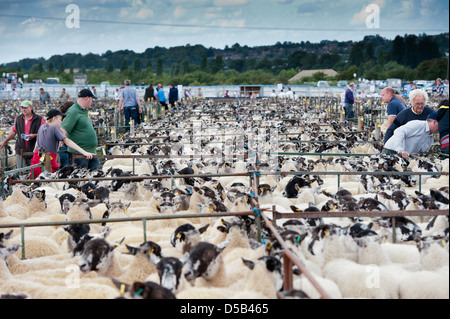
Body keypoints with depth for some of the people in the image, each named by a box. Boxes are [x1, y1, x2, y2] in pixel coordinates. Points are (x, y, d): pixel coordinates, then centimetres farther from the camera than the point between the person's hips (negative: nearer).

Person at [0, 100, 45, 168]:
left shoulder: (39, 119, -2)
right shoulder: (18, 119, 11)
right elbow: (13, 131, 23)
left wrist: (34, 135, -17)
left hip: (33, 151, -3)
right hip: (20, 151, 3)